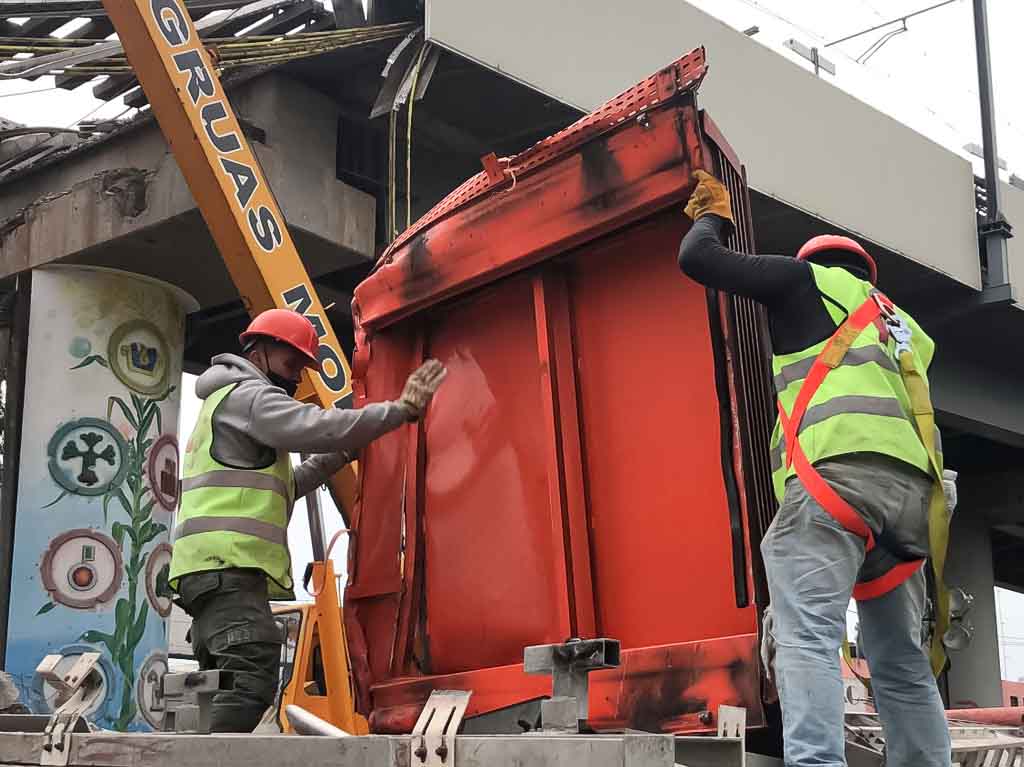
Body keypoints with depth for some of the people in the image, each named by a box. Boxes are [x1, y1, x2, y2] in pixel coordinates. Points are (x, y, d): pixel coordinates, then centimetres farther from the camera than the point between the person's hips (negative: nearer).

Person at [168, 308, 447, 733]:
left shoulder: (227, 403, 32)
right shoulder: (248, 394, -1)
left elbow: (278, 489, 33)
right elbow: (318, 427, -18)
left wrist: (337, 456, 23)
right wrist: (403, 408, -15)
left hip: (213, 568, 11)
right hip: (228, 566, -11)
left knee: (223, 690, 9)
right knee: (251, 680, -22)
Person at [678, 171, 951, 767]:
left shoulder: (810, 279, 18)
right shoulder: (904, 328, 37)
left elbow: (697, 259, 16)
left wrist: (712, 216, 35)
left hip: (838, 469, -7)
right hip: (913, 484, 7)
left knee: (810, 637, -19)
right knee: (903, 663, 8)